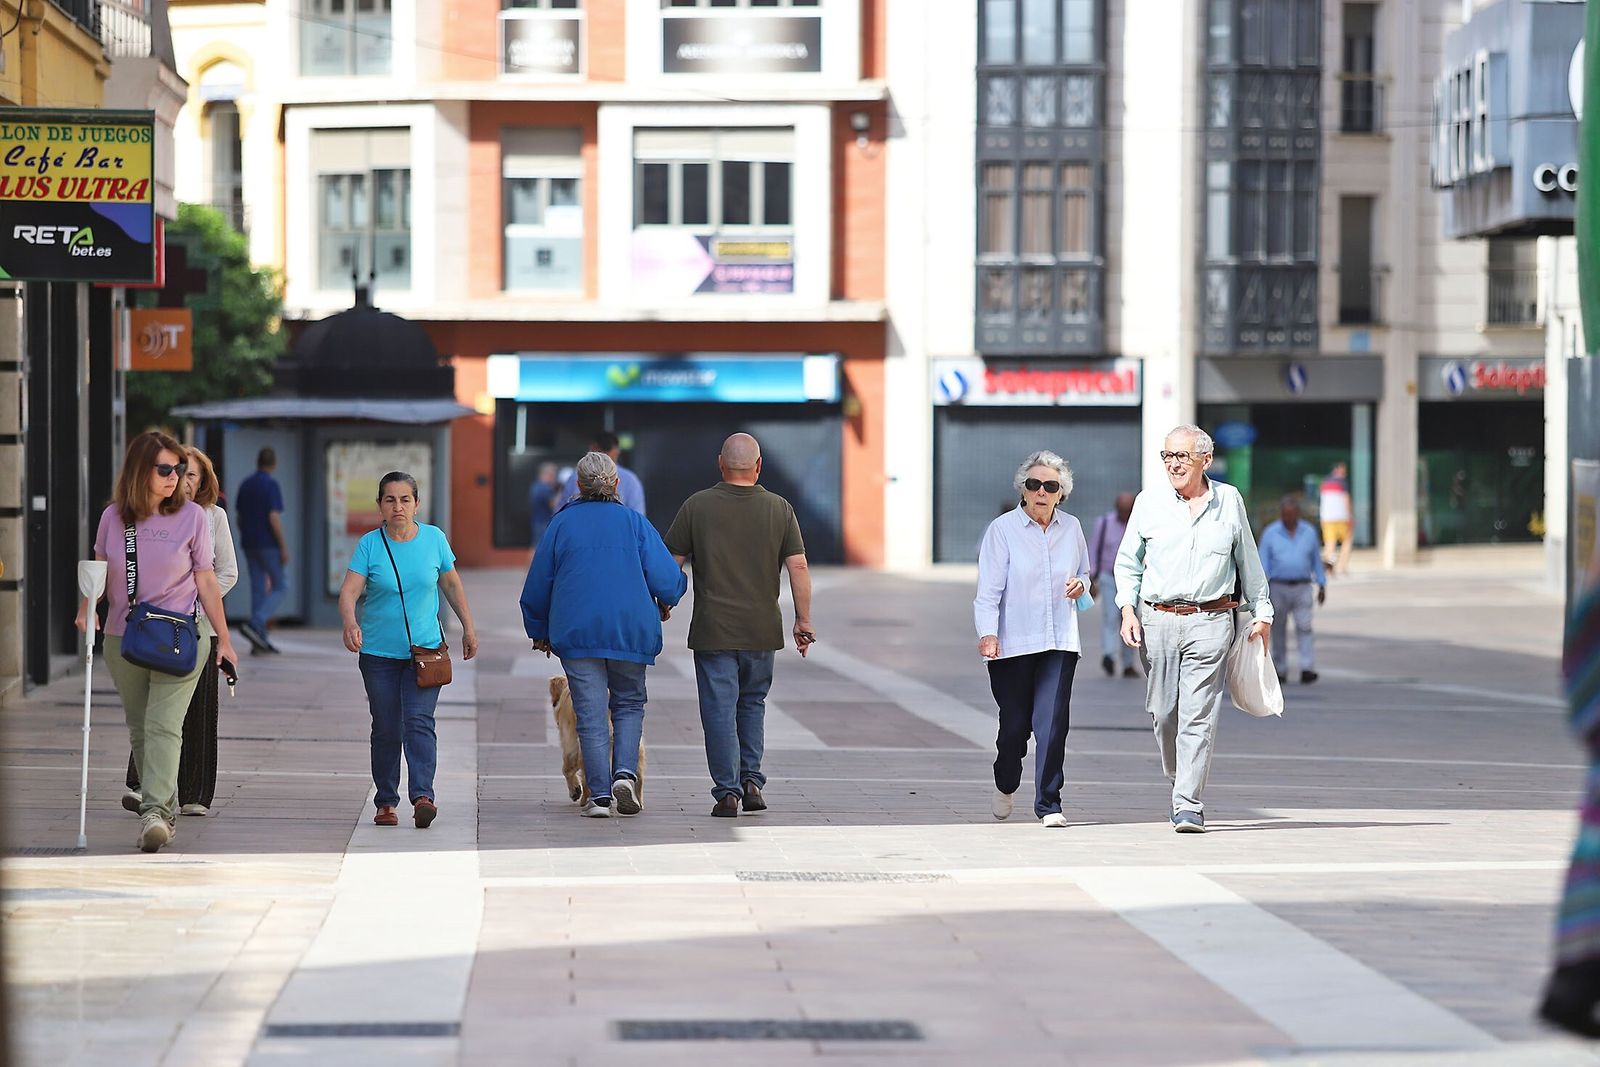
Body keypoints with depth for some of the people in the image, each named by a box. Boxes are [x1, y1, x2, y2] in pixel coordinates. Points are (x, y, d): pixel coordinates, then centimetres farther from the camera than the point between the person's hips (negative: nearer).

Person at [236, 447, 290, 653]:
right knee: (280, 588, 1)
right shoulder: (271, 485, -12)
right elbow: (274, 518, -19)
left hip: (249, 544, 7)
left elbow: (240, 518, 13)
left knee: (258, 588, 8)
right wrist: (284, 547, -16)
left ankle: (260, 640, 4)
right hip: (269, 544, -7)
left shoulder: (245, 485, 10)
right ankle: (255, 624, -17)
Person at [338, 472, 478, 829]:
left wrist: (468, 627, 17)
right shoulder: (369, 545, -6)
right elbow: (349, 590, -17)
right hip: (379, 653, 0)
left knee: (419, 721, -14)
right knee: (386, 729, 4)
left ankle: (423, 794, -25)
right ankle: (386, 802, 14)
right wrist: (350, 623, -36)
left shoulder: (433, 538, 0)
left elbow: (451, 584, 15)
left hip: (424, 651, 0)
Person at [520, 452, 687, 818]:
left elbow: (537, 586, 8)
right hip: (630, 631, 0)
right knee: (629, 704, 15)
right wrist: (665, 603, 20)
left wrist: (540, 632, 22)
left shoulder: (562, 523, 4)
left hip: (576, 633, 0)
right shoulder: (634, 522, 2)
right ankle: (625, 772, -7)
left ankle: (599, 795, -5)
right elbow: (667, 577, -3)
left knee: (591, 715, 1)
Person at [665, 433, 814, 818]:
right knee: (753, 704, 19)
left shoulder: (698, 506, -2)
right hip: (762, 630, 2)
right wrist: (803, 621, 2)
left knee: (720, 710, 1)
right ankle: (752, 781, 10)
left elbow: (671, 564, 0)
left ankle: (728, 792, -4)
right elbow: (798, 566, -3)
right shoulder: (779, 509, 1)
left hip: (713, 629, -2)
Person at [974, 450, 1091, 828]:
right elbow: (988, 589, -9)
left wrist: (1080, 584, -1)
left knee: (1052, 721, -9)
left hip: (1059, 642, 2)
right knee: (1015, 723, 2)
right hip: (1013, 642, -2)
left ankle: (1048, 804, -3)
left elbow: (1084, 573, 23)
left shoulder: (1071, 528, 8)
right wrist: (987, 633, -22)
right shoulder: (1002, 529, -4)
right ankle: (1005, 785, 32)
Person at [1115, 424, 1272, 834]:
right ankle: (1180, 782, 29)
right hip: (1157, 619, 2)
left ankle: (1189, 805, -11)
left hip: (1211, 620, -2)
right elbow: (1127, 562, 13)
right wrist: (1128, 608, 0)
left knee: (1198, 716, -10)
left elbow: (1248, 561, 16)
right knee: (1163, 713, 6)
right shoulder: (1149, 502, 7)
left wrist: (1262, 613, 17)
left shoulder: (1229, 500, 6)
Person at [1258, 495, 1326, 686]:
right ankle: (1280, 670, 13)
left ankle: (1307, 669, -18)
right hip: (1278, 587, 0)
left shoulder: (1309, 532, 7)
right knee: (1278, 631, 4)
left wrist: (1322, 585, 9)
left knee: (1304, 627, -11)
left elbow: (1316, 560, 13)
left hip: (1302, 588, 0)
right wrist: (1262, 589, -11)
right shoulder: (1270, 533, 1)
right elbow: (1263, 562, -2)